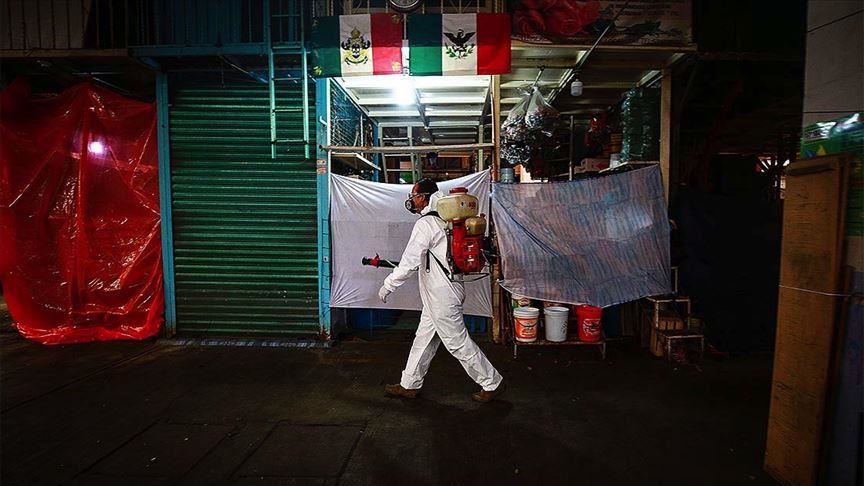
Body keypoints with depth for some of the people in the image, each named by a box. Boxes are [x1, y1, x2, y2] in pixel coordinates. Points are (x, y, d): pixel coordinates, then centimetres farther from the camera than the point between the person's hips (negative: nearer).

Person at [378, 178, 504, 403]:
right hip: (442, 292, 10)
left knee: (458, 343, 2)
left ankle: (491, 383, 16)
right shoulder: (442, 220, 11)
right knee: (423, 338, 16)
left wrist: (388, 285, -11)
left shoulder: (425, 224, -18)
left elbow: (410, 261, -21)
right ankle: (409, 385, 27)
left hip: (442, 296, -10)